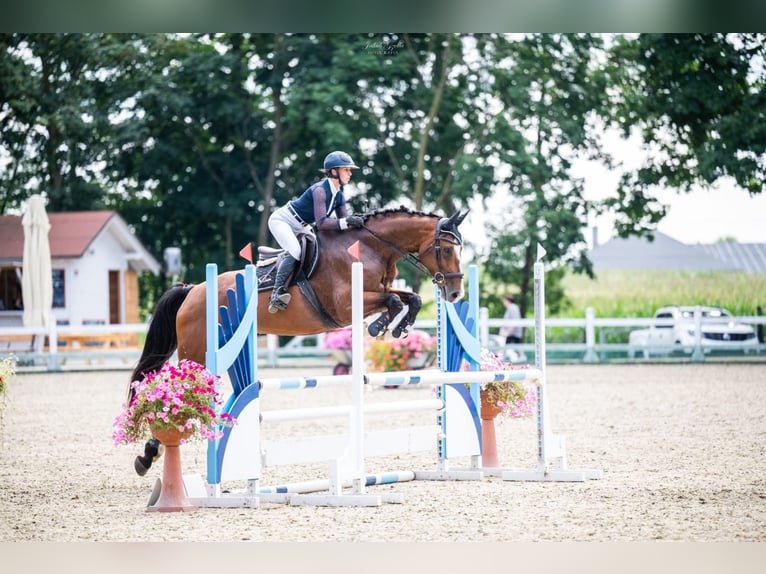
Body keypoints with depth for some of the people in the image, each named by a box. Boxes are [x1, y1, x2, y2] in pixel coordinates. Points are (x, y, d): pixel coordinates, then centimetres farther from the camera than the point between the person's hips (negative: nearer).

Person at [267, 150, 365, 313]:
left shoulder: (339, 196, -4)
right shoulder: (320, 190, -30)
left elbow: (344, 221, -4)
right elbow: (321, 223, -38)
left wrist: (355, 221, -24)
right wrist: (346, 222, -45)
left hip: (300, 228, 10)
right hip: (281, 220, -10)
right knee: (295, 252, -29)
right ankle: (278, 292, -30)